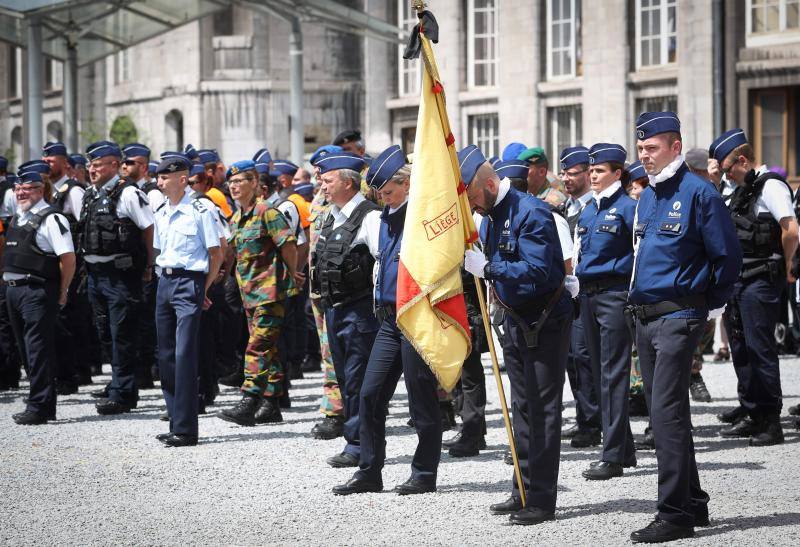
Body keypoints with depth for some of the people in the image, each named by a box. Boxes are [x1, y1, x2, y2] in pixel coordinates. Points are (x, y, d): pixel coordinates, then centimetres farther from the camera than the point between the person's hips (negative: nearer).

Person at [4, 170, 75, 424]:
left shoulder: (51, 219, -11)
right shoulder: (17, 218, 15)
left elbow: (68, 259, -15)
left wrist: (60, 293, -10)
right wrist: (7, 279, 17)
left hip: (37, 291, -9)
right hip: (13, 289, 9)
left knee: (38, 349, -8)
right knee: (26, 349, 13)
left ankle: (39, 408, -5)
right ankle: (45, 405, 22)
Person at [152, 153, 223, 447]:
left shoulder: (200, 211, -9)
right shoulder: (161, 213, 12)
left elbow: (216, 253, -6)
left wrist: (203, 288, -5)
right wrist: (165, 275, 12)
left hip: (189, 282, -8)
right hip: (165, 281, 8)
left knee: (185, 354, -10)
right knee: (166, 355, 9)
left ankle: (186, 429, -10)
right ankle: (176, 420, 18)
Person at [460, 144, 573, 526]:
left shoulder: (531, 212, -20)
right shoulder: (489, 217, 8)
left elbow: (537, 272, -27)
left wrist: (488, 269, -27)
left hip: (546, 322, -9)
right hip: (514, 320, 9)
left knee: (543, 409, -6)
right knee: (522, 408, 14)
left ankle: (542, 499, -4)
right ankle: (523, 491, 21)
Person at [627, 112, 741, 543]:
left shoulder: (698, 193, -10)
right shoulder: (647, 197, 14)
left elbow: (727, 256, -9)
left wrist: (710, 306, -5)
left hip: (678, 318, -9)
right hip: (644, 316, 9)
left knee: (666, 413, -14)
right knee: (664, 413, 12)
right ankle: (693, 503, 22)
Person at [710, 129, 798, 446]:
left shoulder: (771, 186, -14)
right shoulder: (742, 191, 16)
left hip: (762, 280, -10)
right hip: (738, 279, 10)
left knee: (760, 349, -7)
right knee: (741, 349, 14)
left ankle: (771, 422, -1)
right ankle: (750, 416, 23)